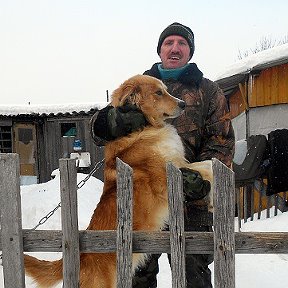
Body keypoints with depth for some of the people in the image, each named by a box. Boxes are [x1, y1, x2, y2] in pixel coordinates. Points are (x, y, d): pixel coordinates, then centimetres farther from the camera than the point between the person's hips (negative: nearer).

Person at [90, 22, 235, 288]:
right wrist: (115, 121, -18)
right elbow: (99, 128, 7)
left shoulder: (208, 91, 10)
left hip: (191, 202, -1)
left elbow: (222, 142, 1)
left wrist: (201, 177, -17)